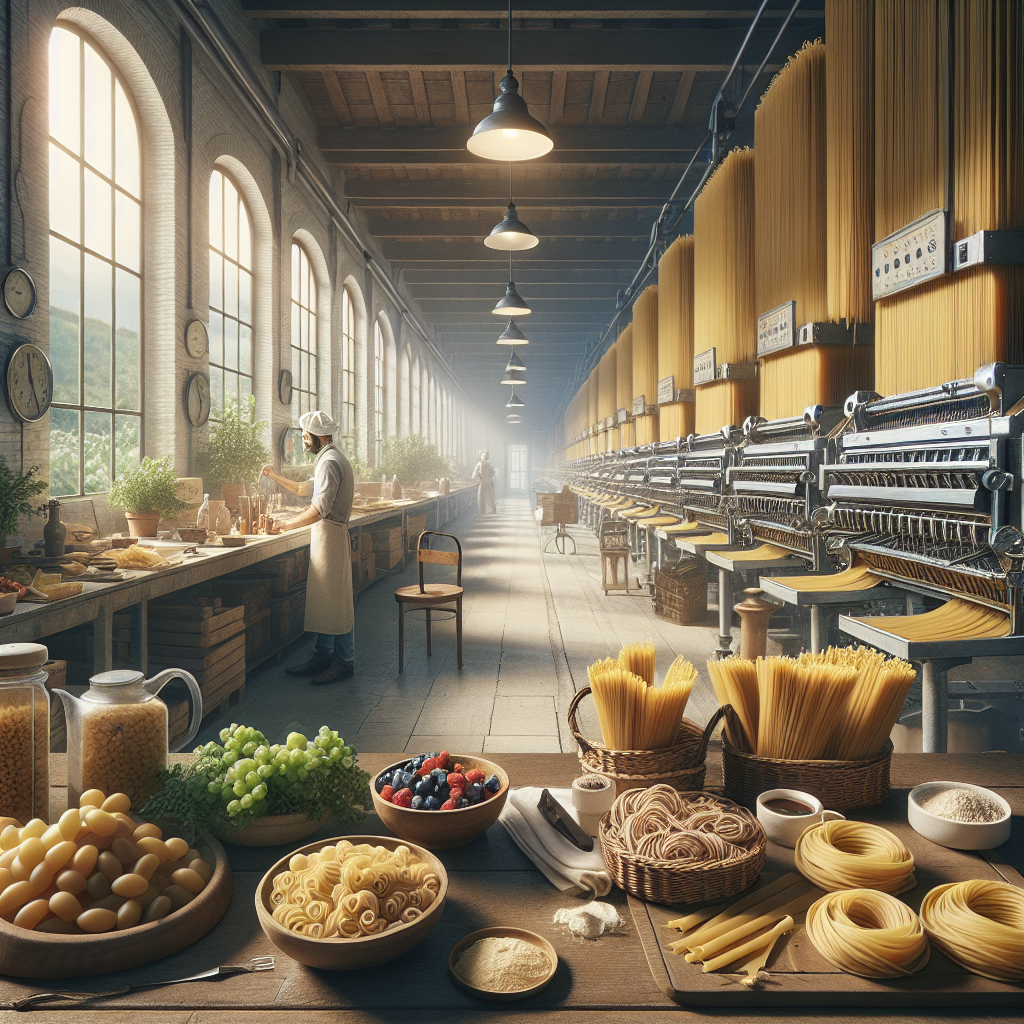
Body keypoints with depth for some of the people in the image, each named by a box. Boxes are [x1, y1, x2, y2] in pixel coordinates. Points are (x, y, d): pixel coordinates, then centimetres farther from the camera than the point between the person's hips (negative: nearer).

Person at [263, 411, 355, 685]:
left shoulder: (330, 462, -16)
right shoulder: (329, 459, 18)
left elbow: (319, 509, -24)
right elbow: (305, 489, 31)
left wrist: (286, 523, -17)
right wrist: (276, 477, 24)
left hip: (331, 534, -10)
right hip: (324, 536, 10)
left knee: (335, 601, -5)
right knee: (323, 599, 13)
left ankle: (344, 662, 1)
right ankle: (324, 655, 20)